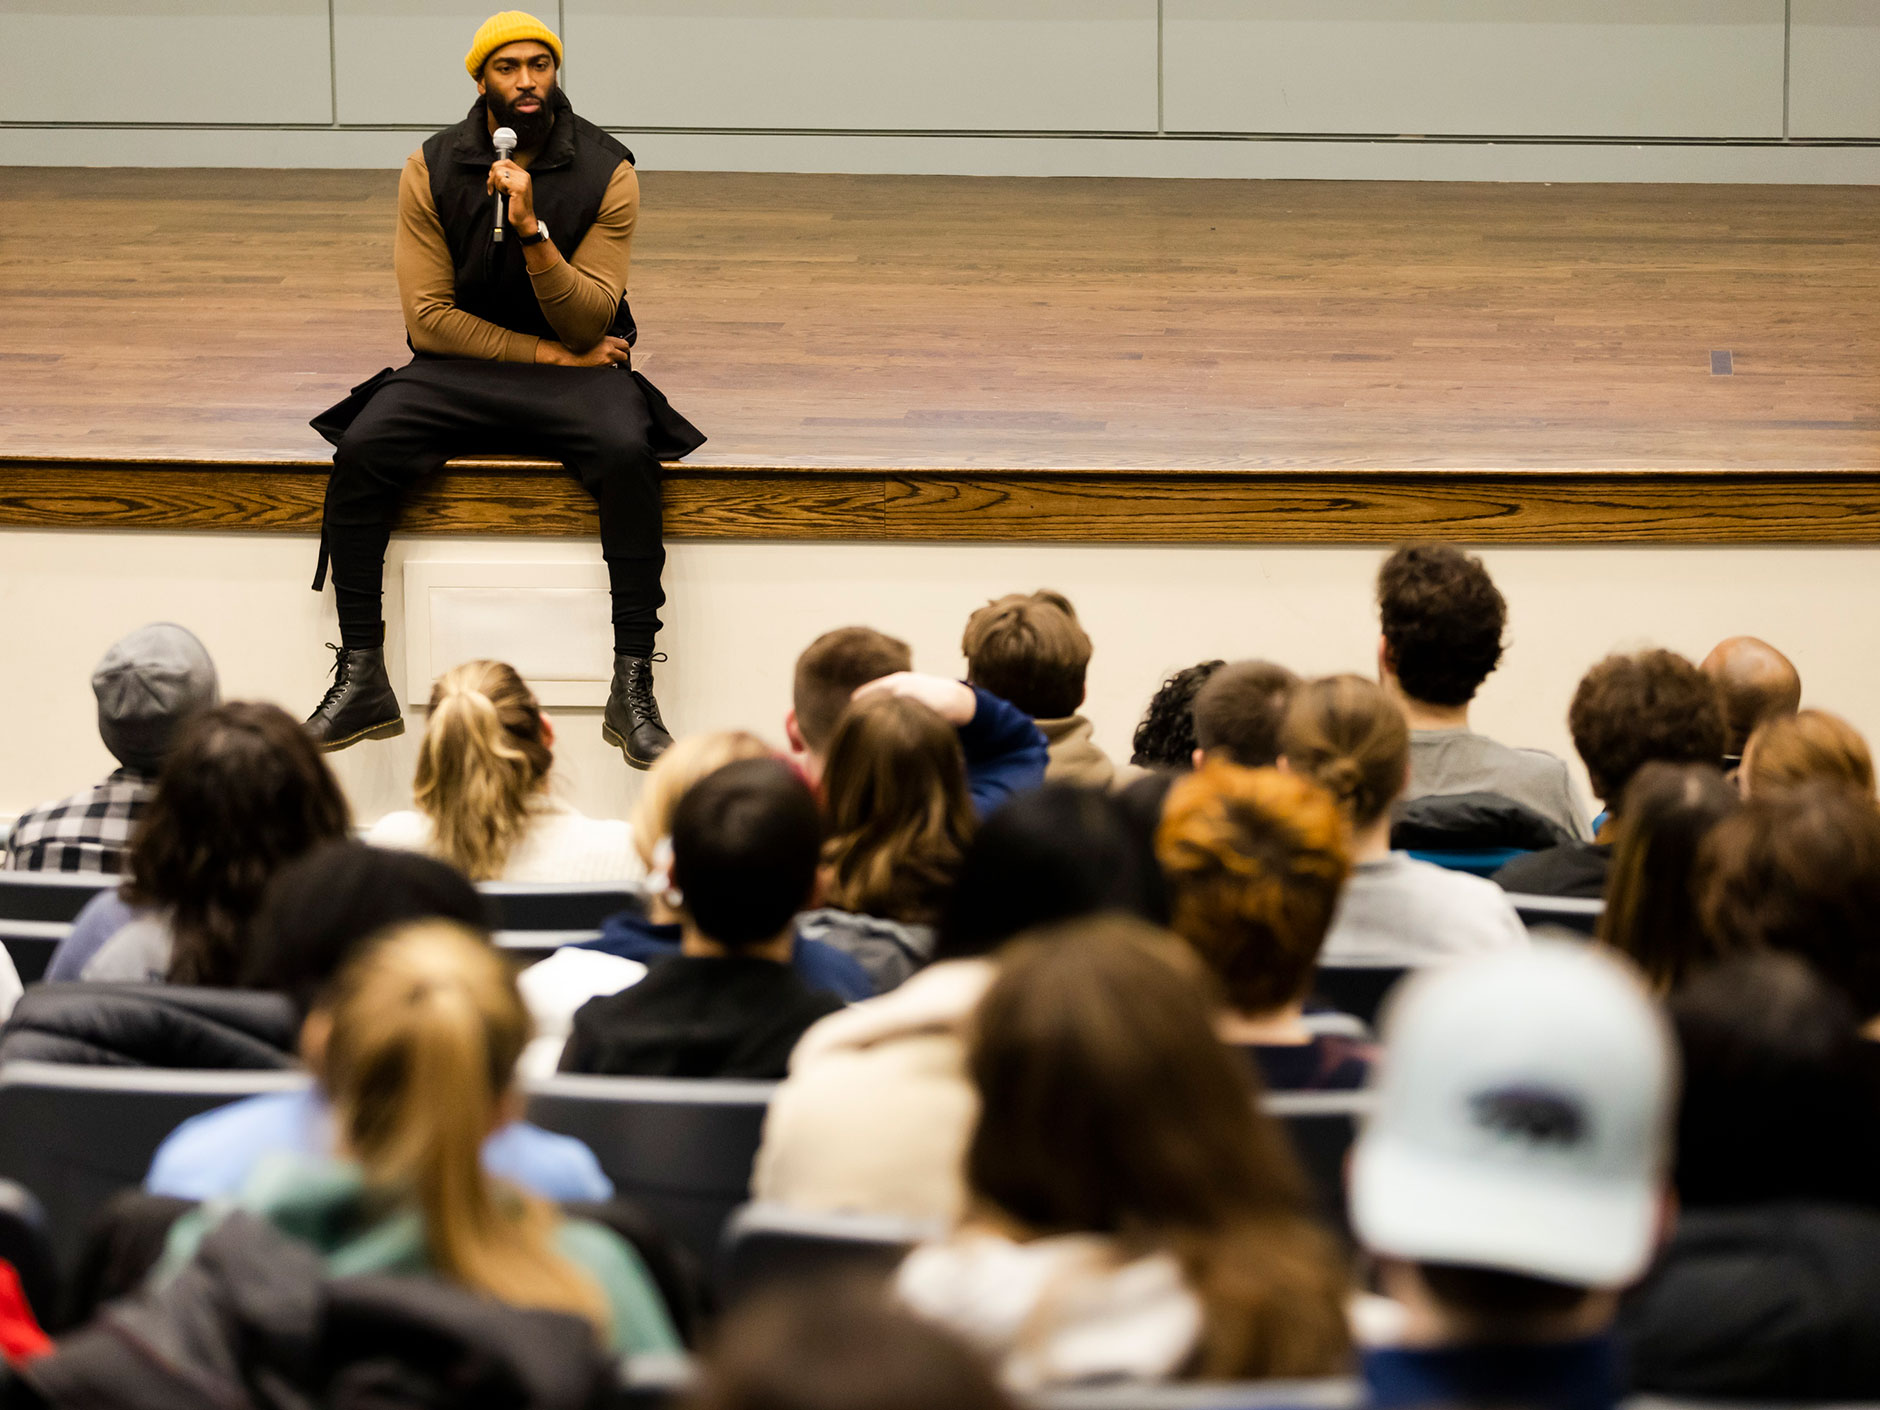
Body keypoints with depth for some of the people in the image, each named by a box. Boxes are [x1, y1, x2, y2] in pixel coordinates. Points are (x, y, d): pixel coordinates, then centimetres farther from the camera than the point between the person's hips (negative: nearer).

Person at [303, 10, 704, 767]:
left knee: (629, 455, -33)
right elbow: (429, 318, -5)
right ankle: (361, 679, -19)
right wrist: (546, 353, -10)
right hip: (457, 368, 1)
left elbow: (585, 325, -11)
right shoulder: (431, 170, -2)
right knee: (361, 449, -27)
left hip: (576, 371, -1)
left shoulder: (606, 173, -5)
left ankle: (633, 688, -29)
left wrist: (532, 229, -25)